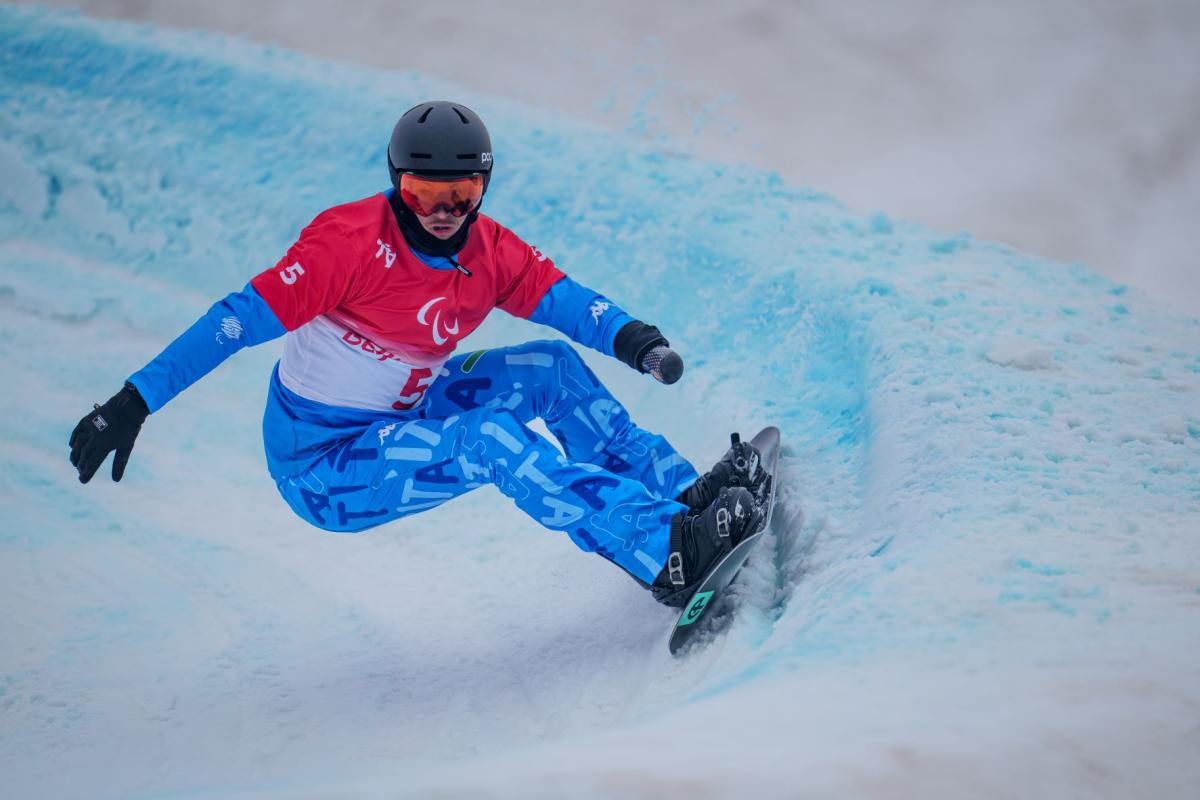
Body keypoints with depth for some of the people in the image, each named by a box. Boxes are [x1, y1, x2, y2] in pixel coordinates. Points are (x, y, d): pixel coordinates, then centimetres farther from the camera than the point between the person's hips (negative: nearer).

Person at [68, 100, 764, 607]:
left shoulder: (491, 252, -5)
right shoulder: (355, 241, -23)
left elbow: (564, 299, -15)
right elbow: (241, 319, -25)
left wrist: (634, 341, -38)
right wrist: (133, 403, -30)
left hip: (404, 418, 7)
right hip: (321, 465, -7)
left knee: (555, 368, -3)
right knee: (494, 441, -27)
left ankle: (682, 494, -4)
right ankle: (670, 553, -30)